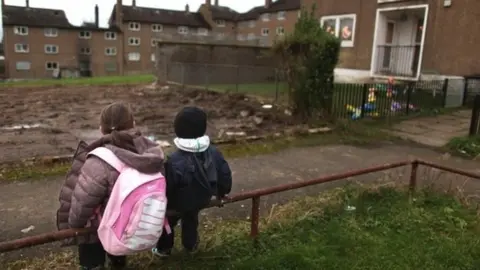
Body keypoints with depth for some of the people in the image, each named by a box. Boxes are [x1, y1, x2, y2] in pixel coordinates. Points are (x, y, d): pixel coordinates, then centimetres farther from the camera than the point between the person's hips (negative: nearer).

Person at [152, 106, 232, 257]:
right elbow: (225, 175, -6)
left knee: (167, 222, 25)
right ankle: (190, 245, 53)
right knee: (191, 220, 33)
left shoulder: (174, 161, -36)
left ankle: (164, 248, 44)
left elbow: (166, 188, -25)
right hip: (201, 200, 5)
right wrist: (221, 192, 14)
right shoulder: (214, 153, -19)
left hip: (177, 204, -4)